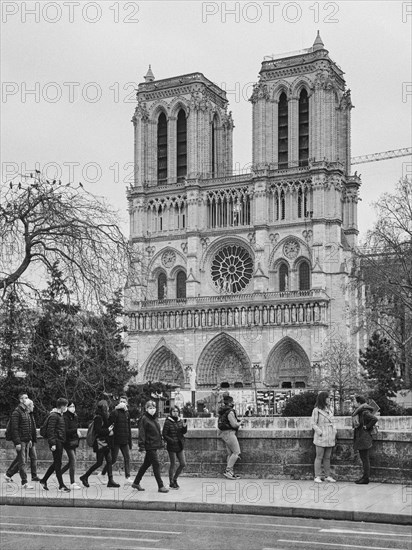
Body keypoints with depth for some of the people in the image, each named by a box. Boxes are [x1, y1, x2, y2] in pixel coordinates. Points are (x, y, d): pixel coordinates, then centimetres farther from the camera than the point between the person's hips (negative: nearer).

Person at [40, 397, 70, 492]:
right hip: (56, 442, -10)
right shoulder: (53, 416, -13)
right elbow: (50, 431, -18)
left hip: (60, 442, 10)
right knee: (57, 463, -5)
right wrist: (53, 443, -22)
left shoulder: (60, 415, 17)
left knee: (56, 463, 14)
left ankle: (43, 480, 24)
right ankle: (61, 486, -2)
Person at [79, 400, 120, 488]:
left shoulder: (104, 417, 15)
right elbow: (98, 430, -21)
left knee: (109, 461, 3)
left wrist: (110, 431, 3)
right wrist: (108, 431, -14)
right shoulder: (98, 417, -15)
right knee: (99, 463, -4)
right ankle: (85, 477, 9)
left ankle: (110, 480, 4)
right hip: (100, 442, -9)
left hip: (106, 442, 9)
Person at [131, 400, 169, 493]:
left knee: (146, 464, 14)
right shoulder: (144, 419, -11)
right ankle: (161, 486, -2)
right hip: (149, 446, -9)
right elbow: (142, 433, -15)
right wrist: (141, 446, -20)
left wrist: (160, 443, 19)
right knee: (156, 465, -6)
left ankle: (136, 483, 24)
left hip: (155, 445, 9)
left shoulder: (154, 418, 14)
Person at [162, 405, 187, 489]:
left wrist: (184, 426, -16)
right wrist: (171, 441, -20)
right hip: (172, 446, -6)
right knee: (173, 464, 1)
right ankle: (171, 483, 15)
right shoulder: (168, 422, -10)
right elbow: (164, 434, -9)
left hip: (180, 446, 6)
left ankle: (175, 479, 25)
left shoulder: (180, 421, 7)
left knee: (183, 464, 6)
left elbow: (184, 432, 4)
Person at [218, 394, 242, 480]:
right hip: (229, 433, -10)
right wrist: (240, 423, 2)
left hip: (224, 433, 10)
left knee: (230, 453, 11)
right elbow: (234, 425, -18)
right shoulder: (230, 412, -17)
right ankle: (228, 471, -8)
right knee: (236, 452, -6)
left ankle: (230, 472, 10)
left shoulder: (222, 411, 12)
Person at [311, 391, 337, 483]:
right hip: (320, 437, -6)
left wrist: (334, 432, 9)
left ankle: (328, 476, 12)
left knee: (327, 457, 8)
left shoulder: (328, 409, 14)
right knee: (319, 457, -2)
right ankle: (317, 477, 1)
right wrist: (320, 433, -15)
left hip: (330, 437, 6)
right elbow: (314, 424, -6)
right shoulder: (316, 410, -5)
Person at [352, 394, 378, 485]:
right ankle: (364, 477, 19)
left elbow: (375, 419, -29)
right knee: (363, 458, 13)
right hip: (359, 438, 10)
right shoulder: (357, 412, 13)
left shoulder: (365, 412, -17)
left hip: (364, 438, -10)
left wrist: (367, 427, -20)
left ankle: (366, 479, 0)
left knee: (365, 459, -5)